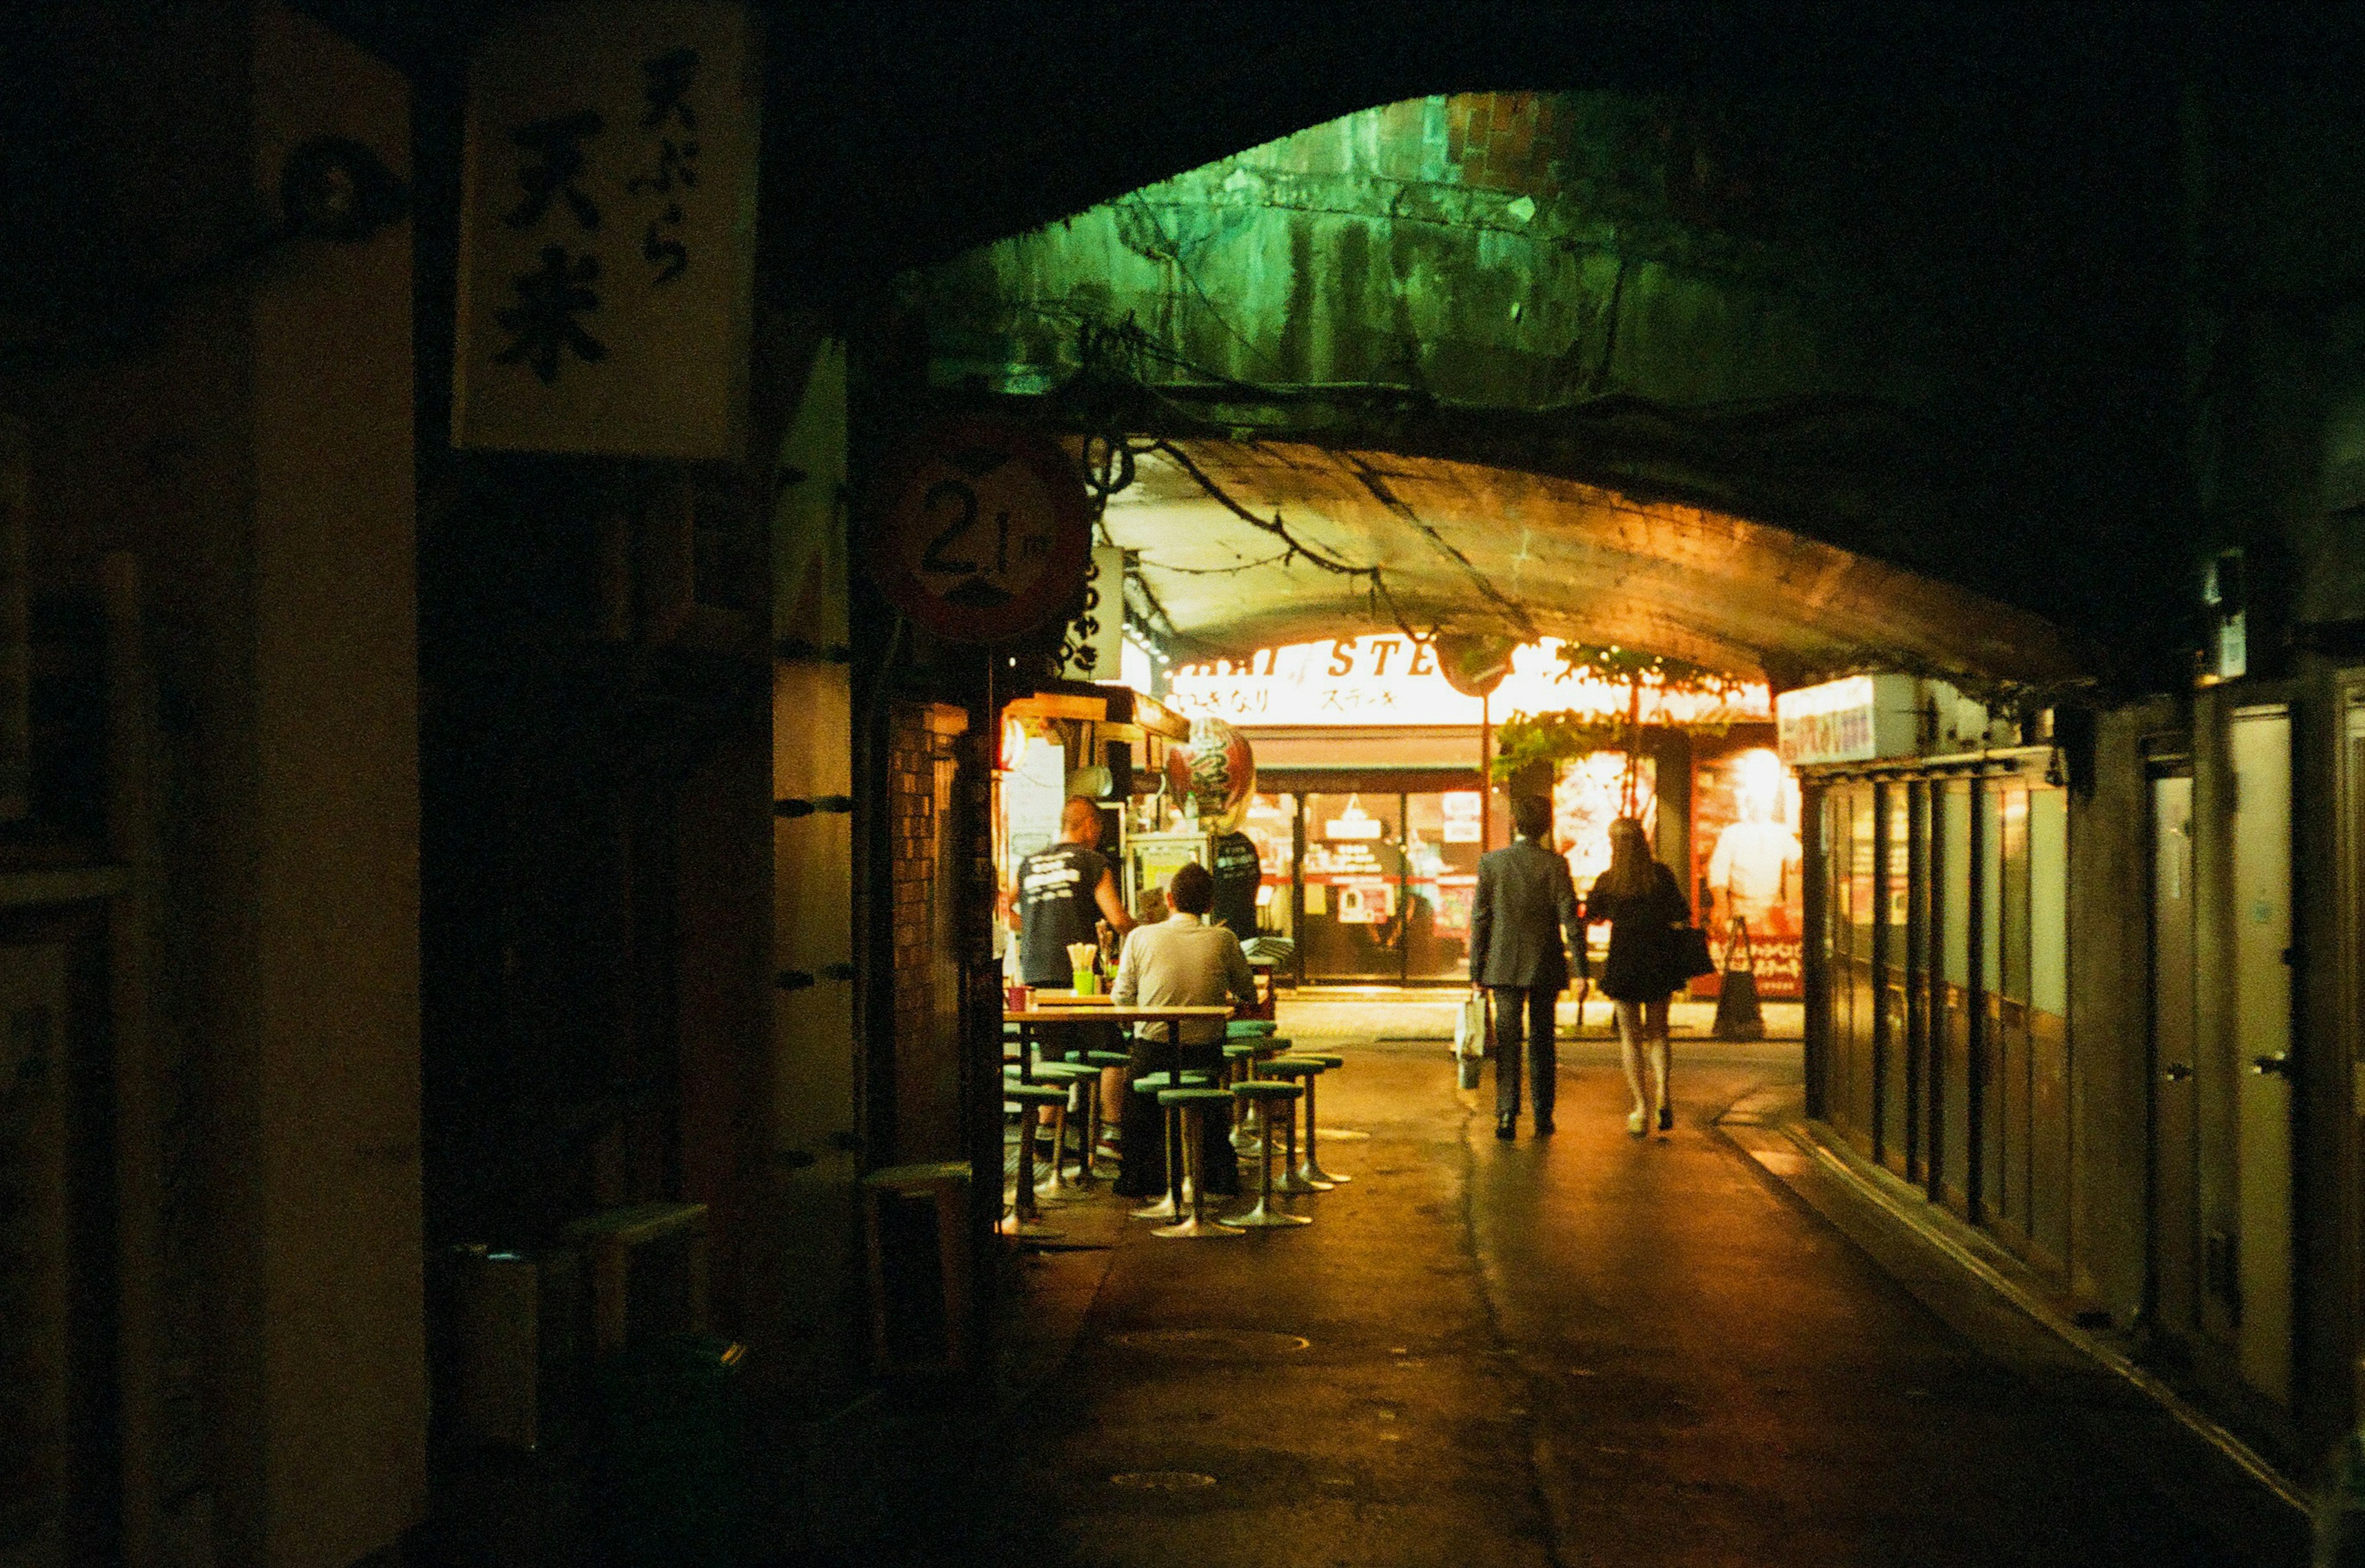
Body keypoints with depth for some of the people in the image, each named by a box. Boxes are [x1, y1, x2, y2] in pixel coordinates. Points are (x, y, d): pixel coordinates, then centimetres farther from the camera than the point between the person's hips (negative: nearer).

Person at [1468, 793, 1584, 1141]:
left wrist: (1476, 971, 4)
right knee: (1542, 1042, 11)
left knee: (1507, 1041, 2)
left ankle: (1507, 1112, -11)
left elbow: (1479, 919, -1)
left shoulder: (1491, 862, -2)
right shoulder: (1555, 865, -6)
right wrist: (1581, 967, -5)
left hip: (1504, 966, 0)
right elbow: (1570, 918, -8)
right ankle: (1543, 1116, 16)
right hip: (1545, 967, 0)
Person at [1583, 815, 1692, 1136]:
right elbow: (1682, 914, 0)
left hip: (1623, 961, -2)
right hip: (1660, 961, 2)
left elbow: (1592, 917, 8)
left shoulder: (1607, 882, -6)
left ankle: (1641, 1108, 3)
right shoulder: (1662, 875, -3)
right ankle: (1662, 1095, -2)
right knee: (1658, 1031, 17)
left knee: (1630, 1034, 8)